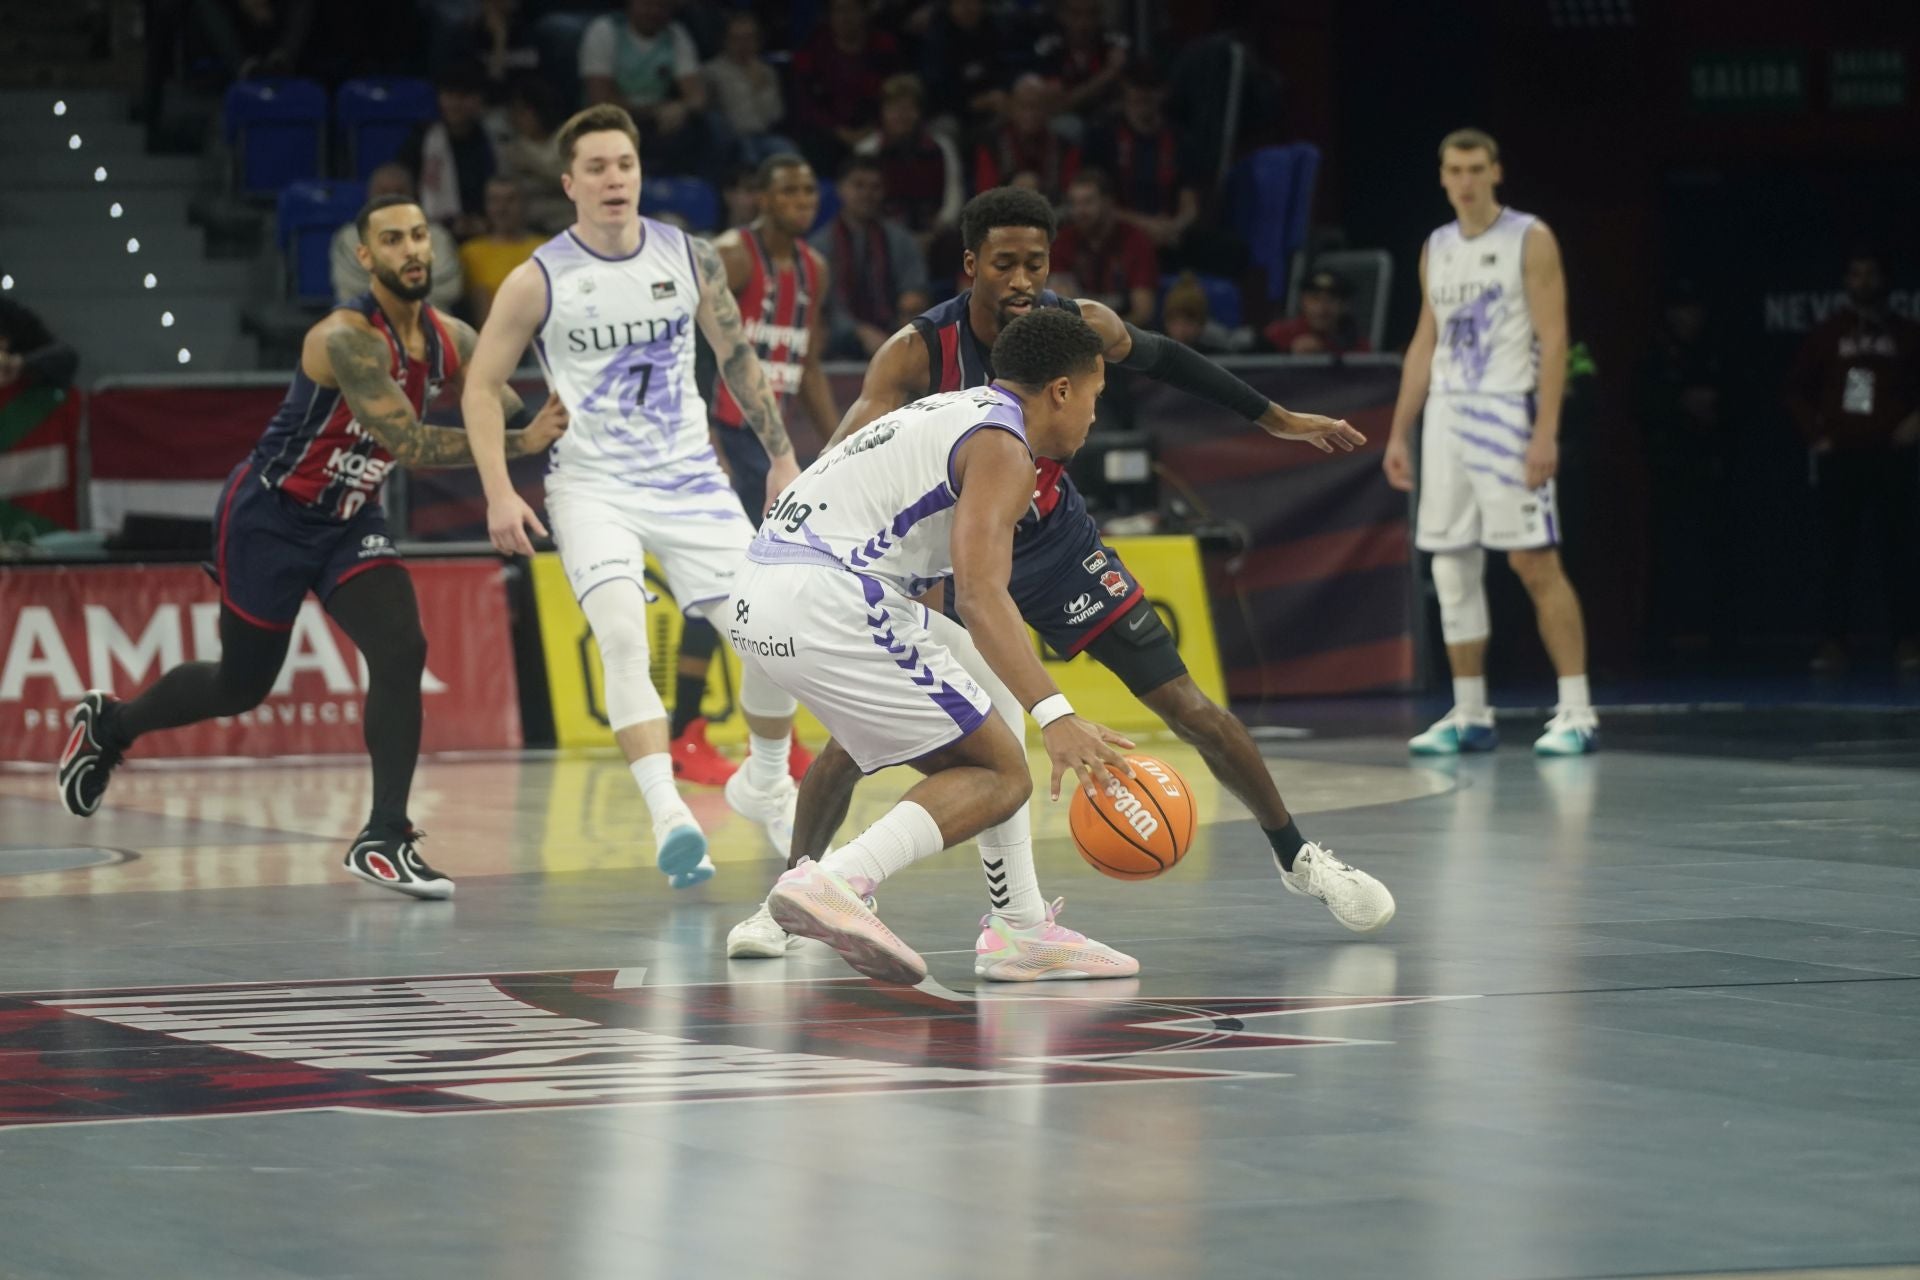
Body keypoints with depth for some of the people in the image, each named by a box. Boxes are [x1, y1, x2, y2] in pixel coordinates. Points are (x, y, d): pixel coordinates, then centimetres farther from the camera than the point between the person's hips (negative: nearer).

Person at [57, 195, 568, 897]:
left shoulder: (451, 339, -5)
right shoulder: (346, 337, -29)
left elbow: (508, 408, 10)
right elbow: (407, 444, -37)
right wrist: (520, 443, -41)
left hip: (349, 520, 6)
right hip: (270, 515, -6)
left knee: (401, 651, -17)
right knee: (242, 684, 8)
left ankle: (385, 838, -14)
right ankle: (109, 723, 37)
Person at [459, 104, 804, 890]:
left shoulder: (690, 259, -1)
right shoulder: (539, 280, -8)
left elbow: (737, 357, 12)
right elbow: (482, 386, -1)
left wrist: (781, 455, 11)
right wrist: (499, 494, -10)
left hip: (689, 475, 3)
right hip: (593, 485, -3)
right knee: (622, 633, -26)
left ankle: (764, 784, 24)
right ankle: (668, 818, -33)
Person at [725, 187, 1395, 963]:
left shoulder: (1082, 328, -17)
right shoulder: (919, 350, -27)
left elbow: (1160, 360, 5)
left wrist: (1276, 420, 14)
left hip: (1054, 541, 2)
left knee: (1187, 705, -2)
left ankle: (1297, 860, 16)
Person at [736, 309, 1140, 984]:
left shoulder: (950, 411, 24)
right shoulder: (1000, 446, -5)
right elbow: (980, 592, -20)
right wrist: (1054, 715, -29)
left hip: (756, 602, 10)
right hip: (828, 600, -10)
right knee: (999, 775, -4)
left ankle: (1020, 929, 18)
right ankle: (835, 882, -23)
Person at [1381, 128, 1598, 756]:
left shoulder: (1530, 240, -5)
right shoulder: (1436, 249, 14)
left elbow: (1553, 339, -10)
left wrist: (1546, 433, -18)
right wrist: (1398, 434, 14)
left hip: (1506, 414, -6)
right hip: (1445, 415, 6)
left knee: (1535, 561, -9)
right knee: (1452, 568, 5)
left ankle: (1576, 711, -6)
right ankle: (1470, 716, 12)